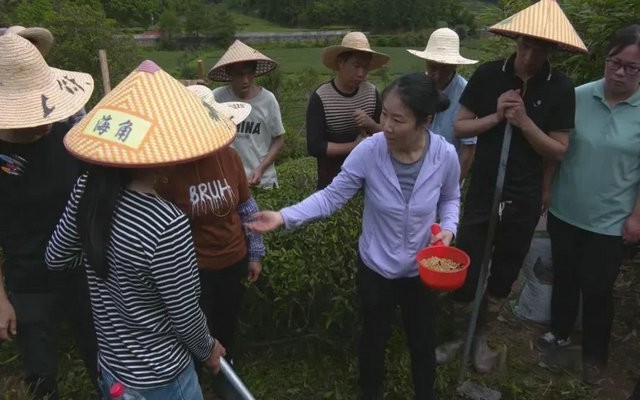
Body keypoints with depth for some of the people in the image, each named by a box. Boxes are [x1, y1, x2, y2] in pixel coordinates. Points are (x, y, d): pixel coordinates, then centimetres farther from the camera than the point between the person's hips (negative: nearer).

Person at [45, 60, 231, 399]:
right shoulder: (166, 225, -34)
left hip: (110, 365, 6)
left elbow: (56, 258, 3)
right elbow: (185, 317, -21)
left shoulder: (87, 191, -13)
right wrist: (207, 350, -2)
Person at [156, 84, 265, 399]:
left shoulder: (228, 155, -9)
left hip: (234, 261, 4)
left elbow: (247, 209, 1)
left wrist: (255, 253, 6)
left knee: (227, 324, 23)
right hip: (193, 268, -4)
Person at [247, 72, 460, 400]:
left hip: (421, 270, 1)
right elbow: (331, 196, -18)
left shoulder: (445, 155, -19)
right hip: (375, 268, -1)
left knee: (422, 342, 22)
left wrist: (448, 227, -18)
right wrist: (284, 217, -28)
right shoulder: (368, 152, -24)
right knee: (373, 340, 21)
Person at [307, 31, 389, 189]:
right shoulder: (320, 97, -16)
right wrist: (354, 145, -19)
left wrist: (371, 124, -18)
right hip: (333, 181, -4)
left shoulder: (372, 92, -3)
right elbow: (314, 147, -20)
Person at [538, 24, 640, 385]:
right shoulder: (579, 97, -6)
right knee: (564, 276, 19)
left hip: (610, 221, -2)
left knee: (597, 288, 10)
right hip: (565, 211, 2)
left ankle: (595, 354, 33)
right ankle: (560, 332, 43)